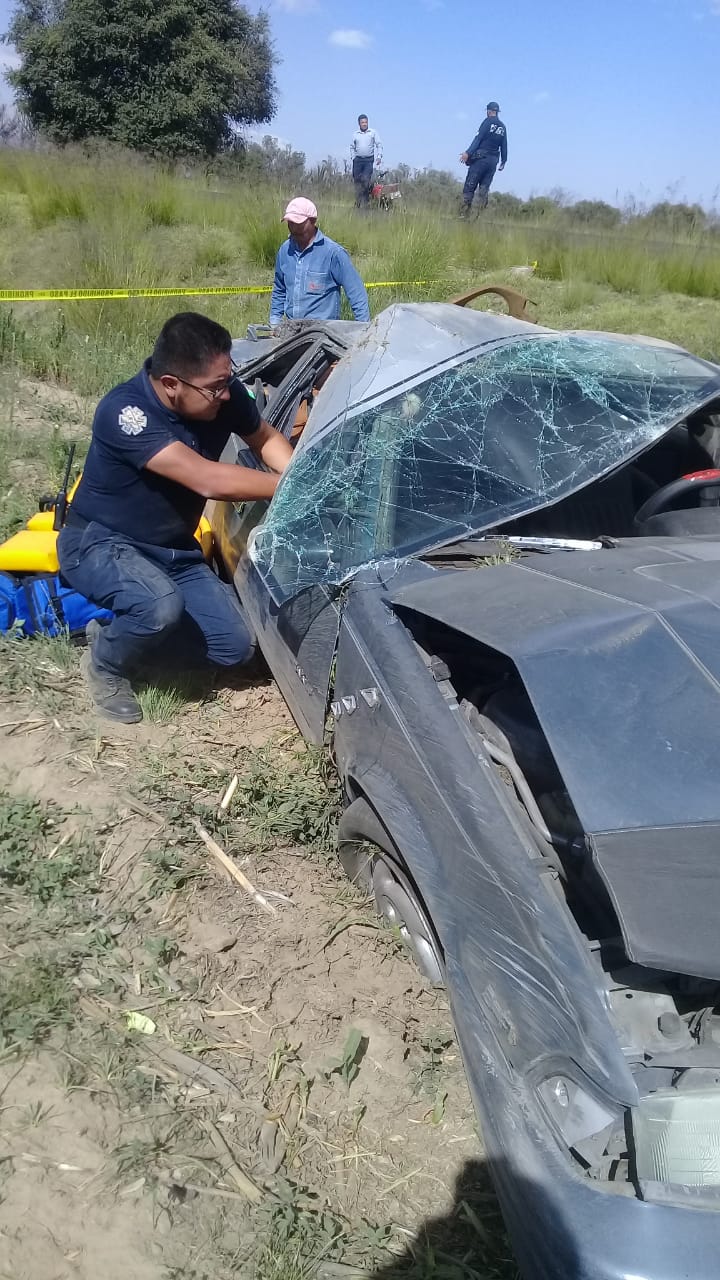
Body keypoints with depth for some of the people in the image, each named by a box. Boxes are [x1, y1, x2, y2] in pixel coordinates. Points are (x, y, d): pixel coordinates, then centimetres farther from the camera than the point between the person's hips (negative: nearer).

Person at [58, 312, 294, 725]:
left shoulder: (222, 392, -13)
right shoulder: (124, 412, -32)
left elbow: (266, 438, 6)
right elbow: (208, 480, -40)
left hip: (173, 549, 6)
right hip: (100, 543, -6)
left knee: (236, 646, -4)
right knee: (163, 605, -37)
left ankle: (124, 628, 17)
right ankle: (106, 662, -2)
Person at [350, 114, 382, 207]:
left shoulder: (373, 132, 5)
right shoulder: (355, 134, 10)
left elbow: (379, 145, 5)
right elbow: (352, 147, 17)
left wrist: (379, 156, -6)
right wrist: (353, 157, 5)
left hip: (369, 160, -2)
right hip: (358, 160, 2)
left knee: (366, 180, -15)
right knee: (357, 181, 2)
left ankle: (365, 203, -7)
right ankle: (358, 203, 9)